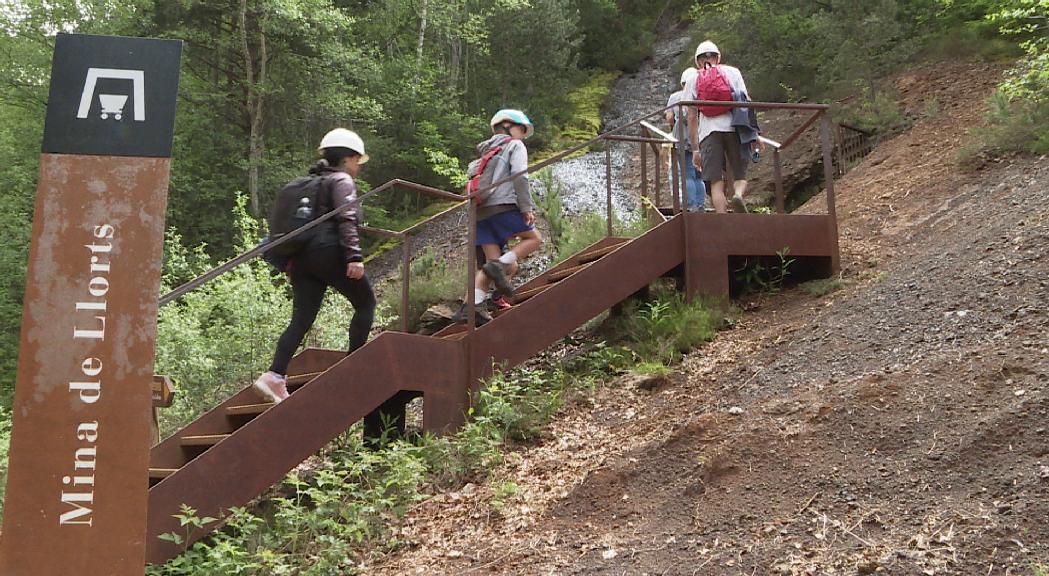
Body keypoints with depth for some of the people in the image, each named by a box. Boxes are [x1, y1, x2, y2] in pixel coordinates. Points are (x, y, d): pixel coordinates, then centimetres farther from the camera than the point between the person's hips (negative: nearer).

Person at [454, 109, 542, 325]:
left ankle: (470, 307, -13)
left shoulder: (487, 151, 32)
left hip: (480, 210, 7)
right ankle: (500, 265, -14)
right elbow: (519, 176, -7)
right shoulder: (515, 145, 10)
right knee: (533, 238, 10)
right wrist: (526, 207, -11)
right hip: (502, 206, -7)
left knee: (493, 263, 3)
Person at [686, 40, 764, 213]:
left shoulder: (693, 81, 17)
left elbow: (692, 118, 11)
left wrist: (695, 149, 12)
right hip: (734, 127, 0)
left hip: (708, 132, 0)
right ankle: (738, 194, -26)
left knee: (716, 183, -2)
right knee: (740, 176, 8)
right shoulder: (732, 72, 16)